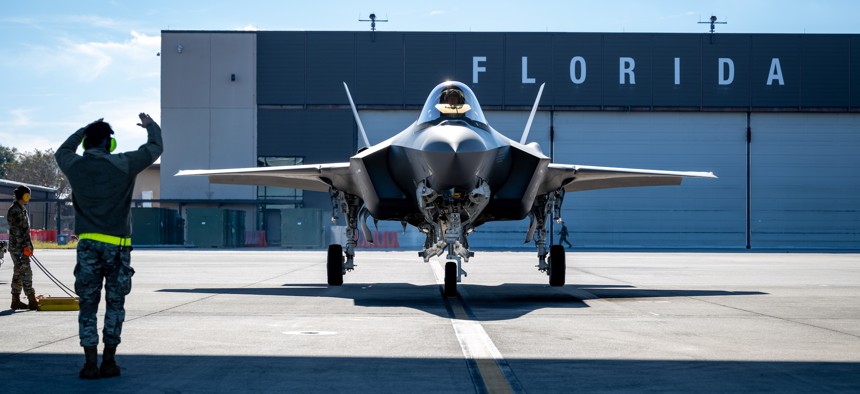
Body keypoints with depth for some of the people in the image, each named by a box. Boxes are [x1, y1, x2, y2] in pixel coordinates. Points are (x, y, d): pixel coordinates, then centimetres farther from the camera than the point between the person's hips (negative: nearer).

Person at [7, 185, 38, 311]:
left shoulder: (21, 209, 18)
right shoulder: (15, 211, -15)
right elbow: (16, 230, -21)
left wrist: (28, 246, 23)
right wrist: (25, 246, -22)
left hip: (21, 247, 11)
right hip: (18, 248, -11)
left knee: (18, 273, 12)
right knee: (26, 272, -12)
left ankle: (16, 301, 17)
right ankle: (32, 302, -15)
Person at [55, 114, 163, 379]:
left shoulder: (75, 166, 1)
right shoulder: (122, 165, -8)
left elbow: (62, 151, 27)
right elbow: (155, 148, 5)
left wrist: (84, 130, 35)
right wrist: (150, 126, 24)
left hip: (87, 244, 2)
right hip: (117, 245, -2)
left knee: (88, 306, 5)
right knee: (115, 304, 8)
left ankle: (91, 364, -1)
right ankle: (109, 362, 7)